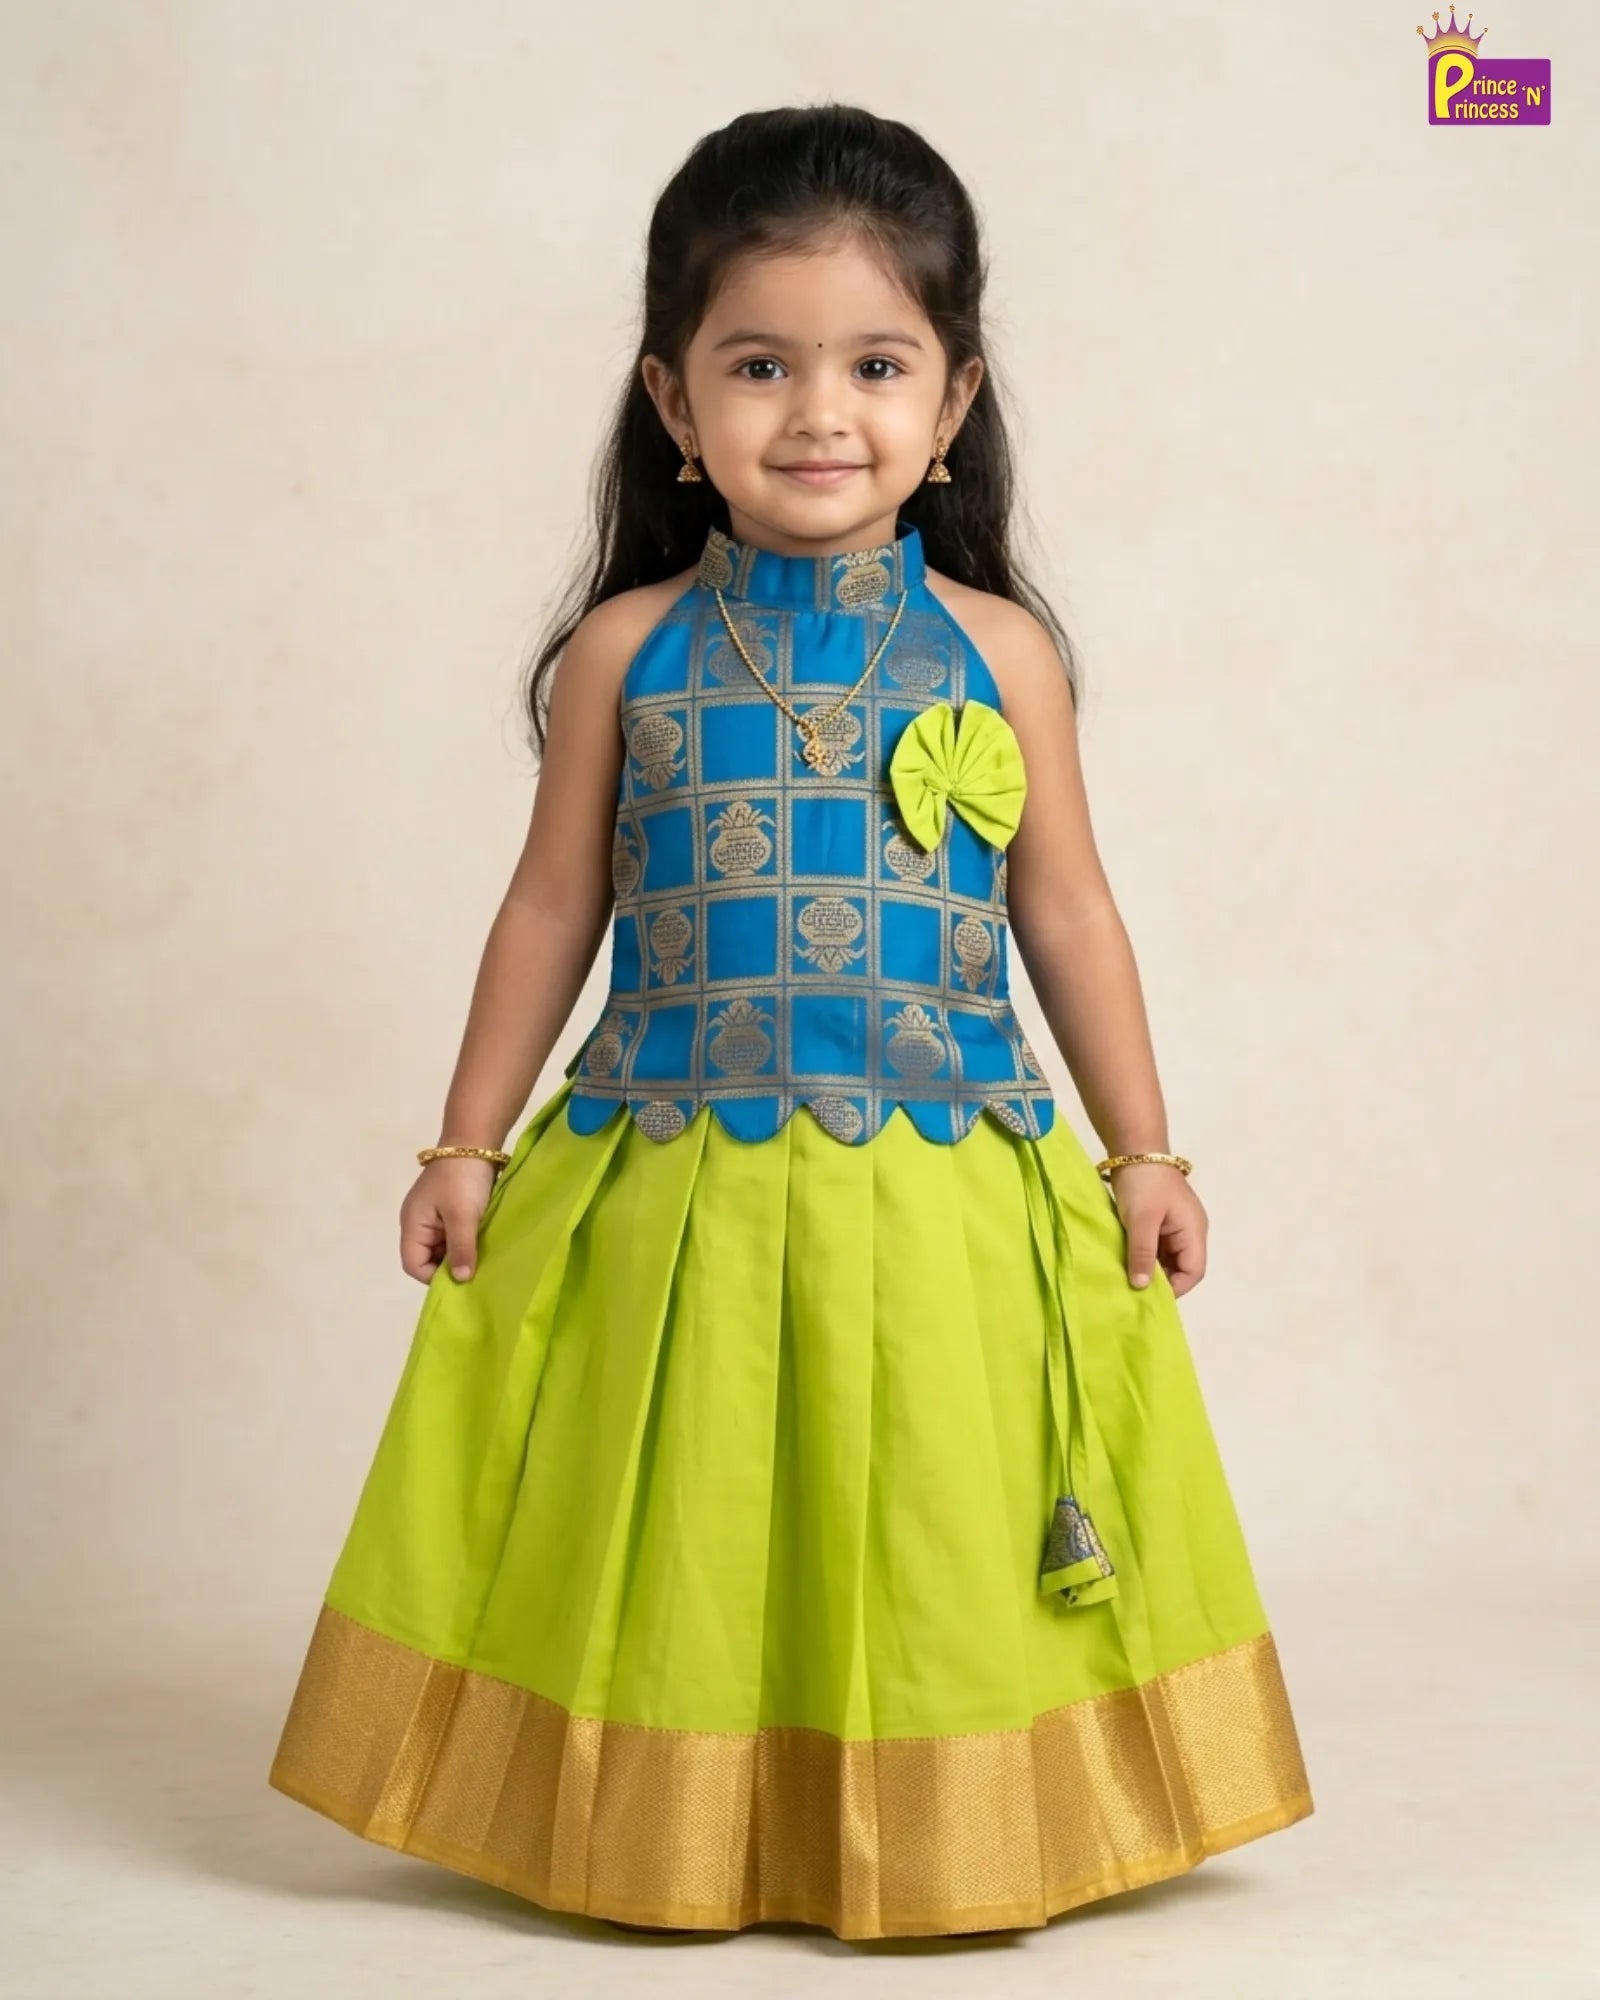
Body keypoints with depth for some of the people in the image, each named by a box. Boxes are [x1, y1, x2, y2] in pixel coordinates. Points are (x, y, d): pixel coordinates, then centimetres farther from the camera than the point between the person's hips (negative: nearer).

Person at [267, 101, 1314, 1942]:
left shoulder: (997, 651, 1)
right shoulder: (629, 650, 0)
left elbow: (1065, 913, 7)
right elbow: (554, 907, 7)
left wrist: (1142, 1154, 6)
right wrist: (469, 1144, 8)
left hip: (941, 1203, 0)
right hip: (679, 1197, 0)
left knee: (930, 1536, 8)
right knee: (686, 1548, 9)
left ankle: (943, 1847, 26)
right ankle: (668, 1844, 27)